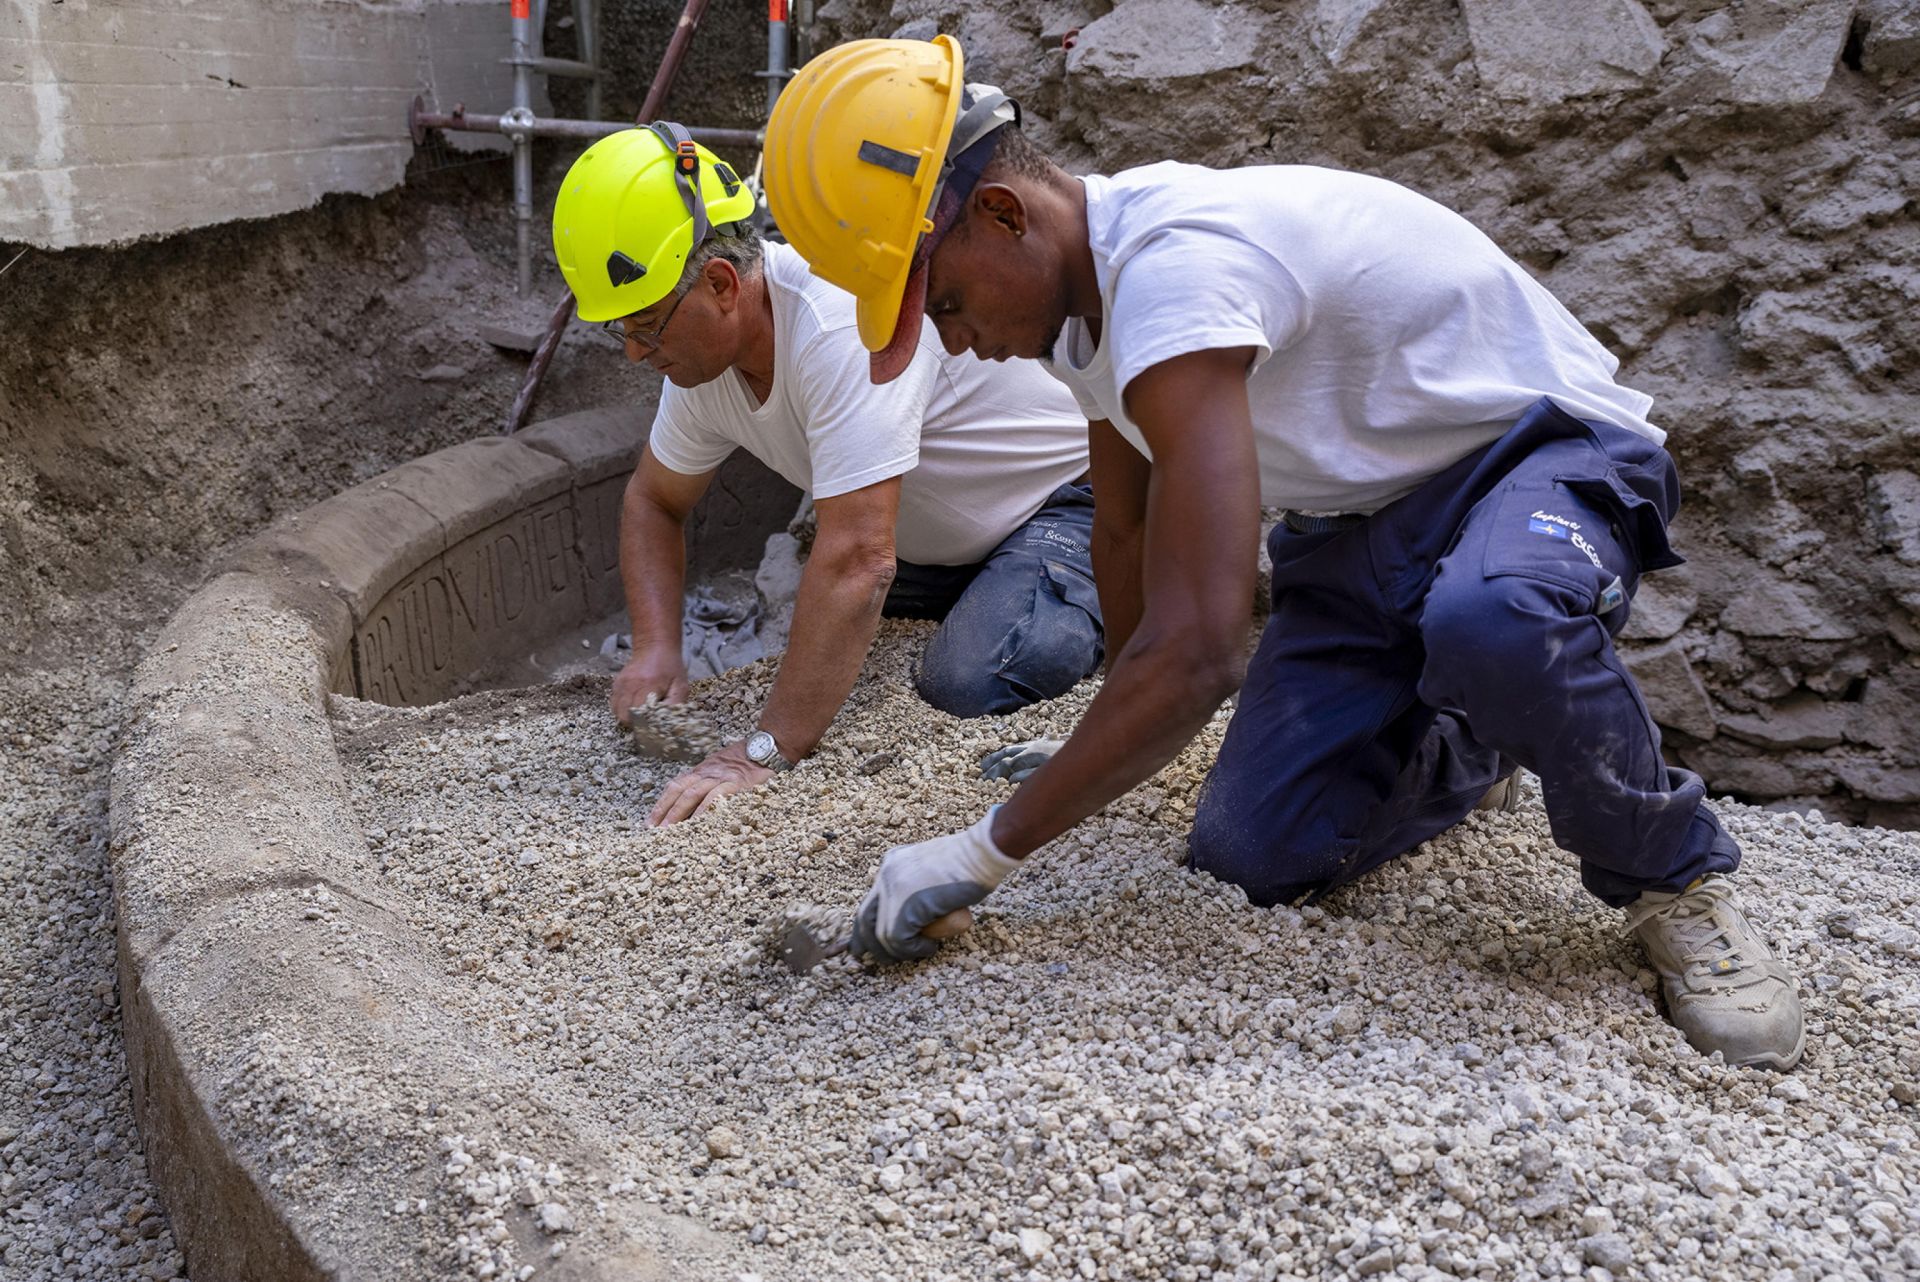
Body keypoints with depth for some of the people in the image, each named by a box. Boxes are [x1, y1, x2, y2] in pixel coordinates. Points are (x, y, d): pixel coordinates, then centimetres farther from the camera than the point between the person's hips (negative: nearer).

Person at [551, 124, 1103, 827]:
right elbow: (653, 503, 9)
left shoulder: (841, 327, -36)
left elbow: (857, 562, -41)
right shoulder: (702, 345, -7)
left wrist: (765, 753, -40)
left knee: (967, 688, -30)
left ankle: (1111, 611, -1)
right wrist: (657, 650, -8)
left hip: (1069, 495, -9)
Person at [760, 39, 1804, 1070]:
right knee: (1248, 861, -6)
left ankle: (1673, 880, -13)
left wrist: (983, 853, -30)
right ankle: (1473, 746, 24)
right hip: (1361, 527, 8)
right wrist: (1117, 744, 27)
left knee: (1497, 626, -44)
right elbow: (1124, 532, 15)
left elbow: (1196, 651, -39)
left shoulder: (1171, 272, -33)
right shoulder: (1086, 290, -1)